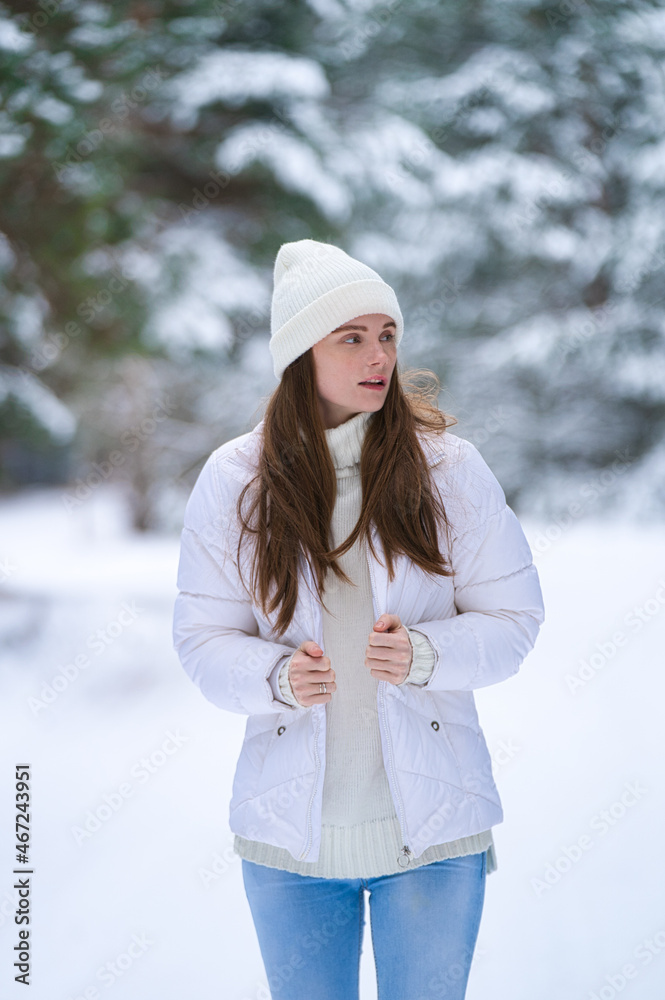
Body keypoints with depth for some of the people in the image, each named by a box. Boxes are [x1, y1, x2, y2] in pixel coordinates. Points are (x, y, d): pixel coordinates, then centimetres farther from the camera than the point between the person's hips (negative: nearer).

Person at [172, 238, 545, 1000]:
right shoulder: (234, 479, -3)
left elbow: (513, 617, 0)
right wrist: (277, 676, -20)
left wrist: (425, 654, -19)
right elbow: (203, 638, 1)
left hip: (432, 824, 0)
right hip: (290, 832, 1)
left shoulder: (449, 467, -4)